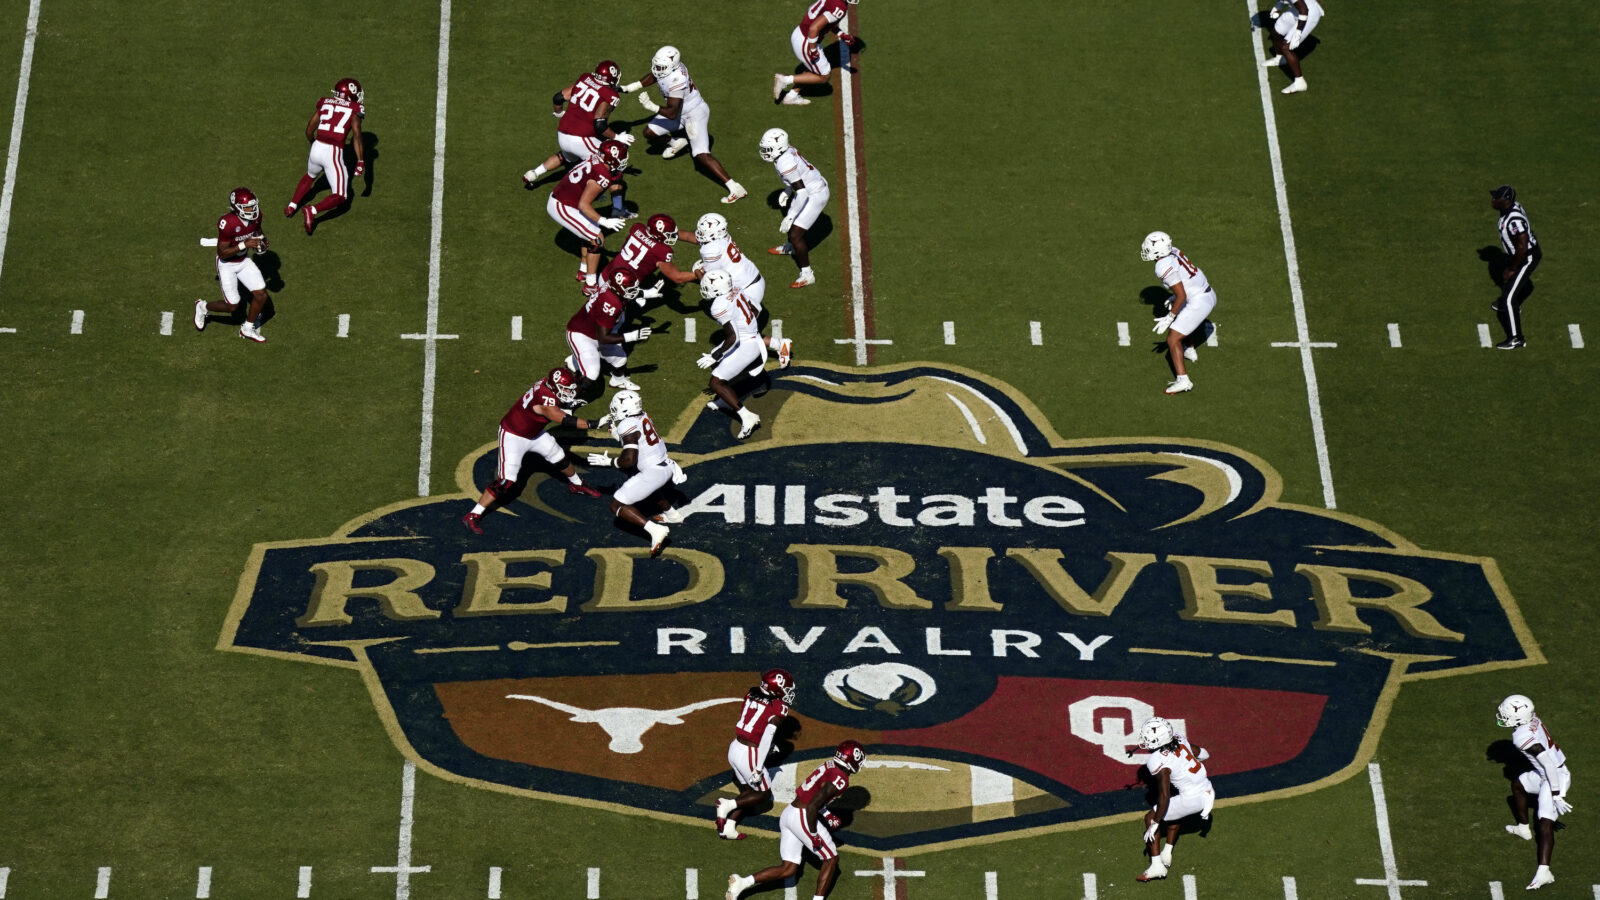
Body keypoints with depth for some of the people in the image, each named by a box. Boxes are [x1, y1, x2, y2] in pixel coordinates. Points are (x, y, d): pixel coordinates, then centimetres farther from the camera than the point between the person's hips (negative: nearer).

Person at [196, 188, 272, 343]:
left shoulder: (256, 215, -13)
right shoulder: (227, 223, -33)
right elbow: (222, 253, -27)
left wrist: (261, 240, -12)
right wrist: (245, 245, -36)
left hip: (244, 260, 6)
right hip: (227, 264, -6)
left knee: (261, 294, -1)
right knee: (232, 306, -4)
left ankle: (247, 329, 21)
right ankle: (203, 307, 26)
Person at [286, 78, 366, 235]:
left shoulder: (324, 103, 12)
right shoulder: (354, 110, 0)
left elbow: (309, 130, 15)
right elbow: (357, 136, -12)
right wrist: (361, 161, -13)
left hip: (317, 148, 5)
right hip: (334, 154, -5)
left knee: (310, 176, 38)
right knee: (340, 198, 3)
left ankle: (292, 206, 36)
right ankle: (312, 211, -19)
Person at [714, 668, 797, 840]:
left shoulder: (752, 694, 3)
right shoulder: (779, 708, -14)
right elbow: (767, 737, -19)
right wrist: (758, 769, -16)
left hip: (734, 748, 7)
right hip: (749, 756, -7)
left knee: (747, 792, 23)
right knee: (764, 795, 16)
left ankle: (728, 828, 13)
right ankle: (729, 805, 0)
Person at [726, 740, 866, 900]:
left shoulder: (830, 766, 12)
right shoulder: (840, 780, -16)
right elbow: (812, 807, -23)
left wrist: (827, 816, 20)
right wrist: (814, 836, -14)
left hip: (788, 813, 8)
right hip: (802, 818, -8)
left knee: (788, 869, 10)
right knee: (831, 859, 9)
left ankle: (742, 882, -2)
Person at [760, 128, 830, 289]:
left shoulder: (785, 163, -31)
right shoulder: (788, 151, -3)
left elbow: (802, 192, -32)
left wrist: (789, 217, -28)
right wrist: (787, 191, 17)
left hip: (815, 196, -10)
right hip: (817, 185, 10)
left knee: (795, 235, -7)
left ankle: (807, 275, 5)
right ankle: (790, 247, 61)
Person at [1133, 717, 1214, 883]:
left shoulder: (1158, 762, -20)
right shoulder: (1180, 740, 1)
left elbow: (1164, 797, -20)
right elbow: (1202, 754, 19)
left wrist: (1155, 823, -11)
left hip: (1192, 799, -8)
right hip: (1209, 793, 8)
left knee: (1150, 818, 7)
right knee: (1177, 812, 35)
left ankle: (1156, 865, 1)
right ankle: (1167, 854, 34)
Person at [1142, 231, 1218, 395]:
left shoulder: (1164, 266, -21)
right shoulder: (1174, 252, 4)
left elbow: (1181, 296, -20)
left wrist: (1169, 318, -11)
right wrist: (1174, 298, 18)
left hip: (1199, 303, -9)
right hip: (1209, 294, 9)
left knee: (1173, 340, -7)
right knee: (1178, 318, 35)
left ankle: (1183, 380, -16)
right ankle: (1189, 350, 48)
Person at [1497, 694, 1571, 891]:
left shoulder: (1523, 737, -29)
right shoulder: (1533, 721, -3)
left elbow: (1549, 765, -30)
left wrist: (1556, 795, -24)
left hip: (1555, 779, -10)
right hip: (1553, 773, 10)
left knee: (1546, 823, -17)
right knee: (1517, 785, 30)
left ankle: (1544, 872, -26)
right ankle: (1524, 829, 47)